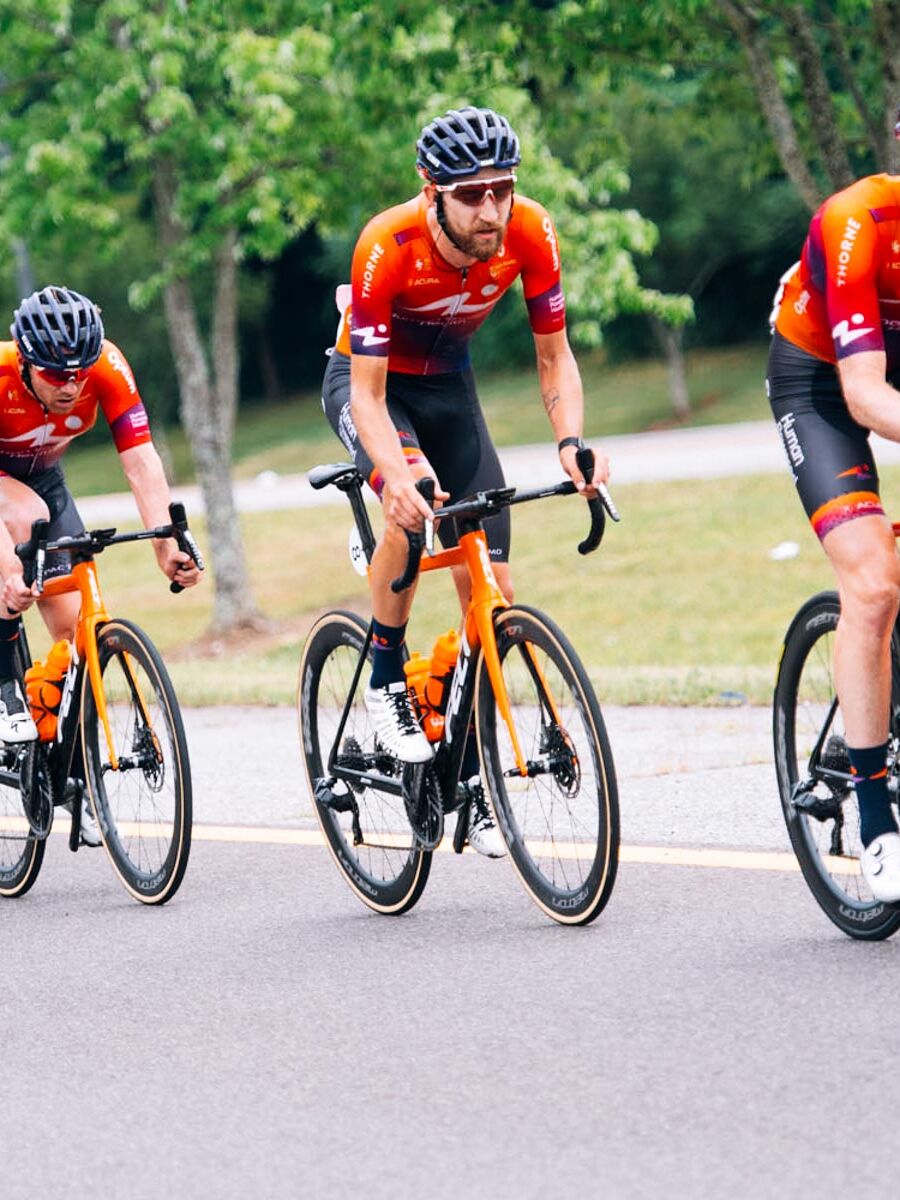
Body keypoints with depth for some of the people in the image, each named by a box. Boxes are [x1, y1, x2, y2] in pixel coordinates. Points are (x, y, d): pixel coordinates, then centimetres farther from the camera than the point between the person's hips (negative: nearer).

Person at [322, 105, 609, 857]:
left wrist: (571, 441, -33)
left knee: (491, 585, -3)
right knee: (413, 503, -36)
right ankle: (387, 682, -16)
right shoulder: (389, 247, -34)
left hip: (448, 385, 4)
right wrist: (398, 475, -50)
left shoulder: (530, 233, -24)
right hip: (368, 381, -4)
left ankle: (472, 775, 9)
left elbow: (553, 355, -14)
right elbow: (369, 395, -32)